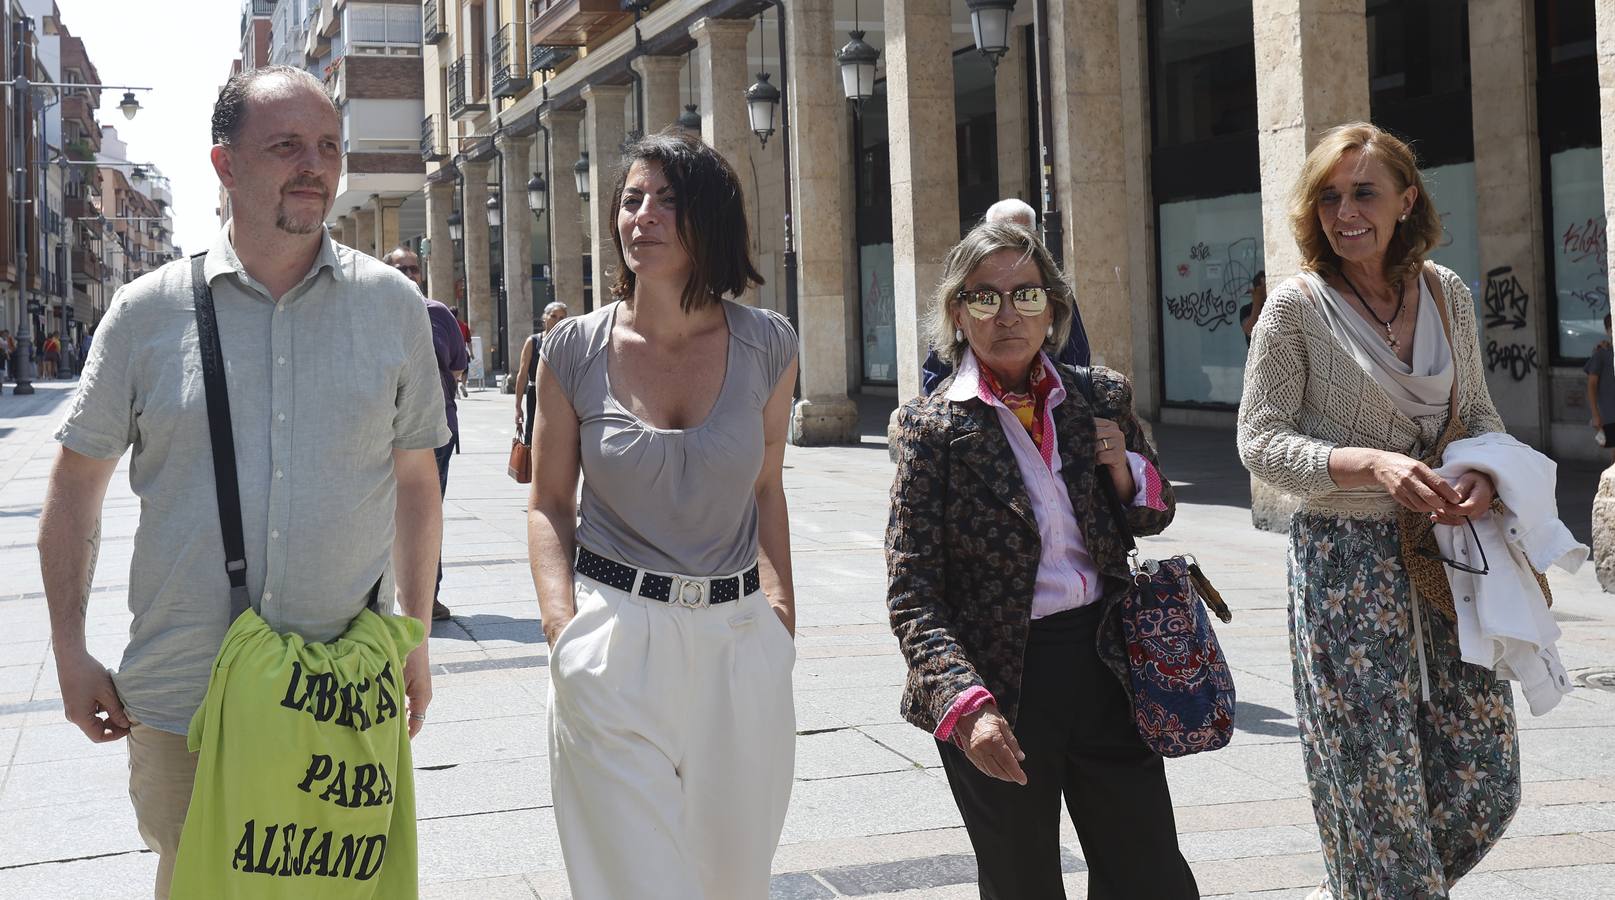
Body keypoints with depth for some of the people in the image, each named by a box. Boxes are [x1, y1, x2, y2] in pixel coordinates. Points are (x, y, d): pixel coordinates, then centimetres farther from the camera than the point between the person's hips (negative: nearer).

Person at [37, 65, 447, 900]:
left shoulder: (392, 305, 2)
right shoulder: (148, 312, -2)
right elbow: (78, 478, 6)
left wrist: (416, 636, 10)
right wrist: (70, 652, 3)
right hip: (181, 698, 0)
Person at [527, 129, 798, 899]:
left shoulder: (767, 346, 2)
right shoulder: (575, 350, -1)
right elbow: (549, 503, 6)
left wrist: (779, 599, 3)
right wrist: (562, 623, -8)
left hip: (739, 640, 2)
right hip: (615, 641, -2)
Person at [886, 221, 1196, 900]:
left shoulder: (1103, 399, 4)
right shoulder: (932, 426, -7)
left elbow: (1156, 515, 19)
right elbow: (913, 594, -10)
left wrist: (1126, 471, -4)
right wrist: (965, 704, -23)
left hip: (1103, 665, 3)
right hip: (998, 687, -3)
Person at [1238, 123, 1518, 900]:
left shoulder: (1446, 293, 5)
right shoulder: (1296, 307, -8)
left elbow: (1478, 413, 15)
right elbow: (1261, 440, -8)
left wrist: (1483, 472, -8)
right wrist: (1371, 464, -22)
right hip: (1346, 560, -5)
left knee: (1484, 776, 8)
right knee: (1377, 778, -1)